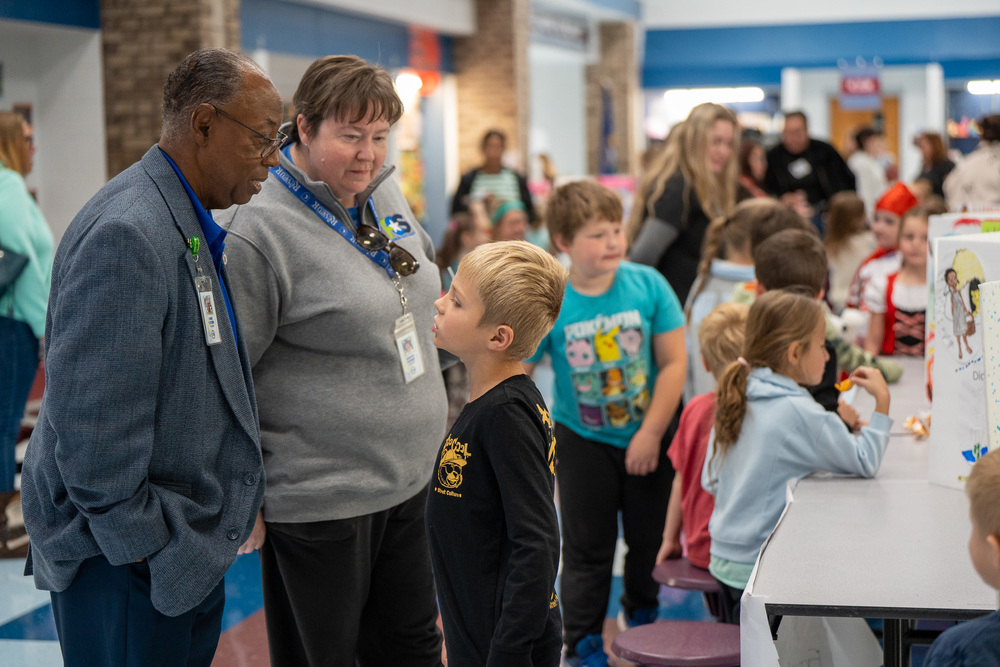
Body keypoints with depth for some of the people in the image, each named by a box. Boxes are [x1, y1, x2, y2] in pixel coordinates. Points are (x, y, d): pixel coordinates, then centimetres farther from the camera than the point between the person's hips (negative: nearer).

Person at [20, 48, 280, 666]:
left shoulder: (192, 226, 10)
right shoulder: (125, 234, -23)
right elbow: (92, 423, -25)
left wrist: (238, 501, 16)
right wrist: (140, 544, -18)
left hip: (190, 545, 10)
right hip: (128, 567, -10)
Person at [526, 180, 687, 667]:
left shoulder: (647, 284, -14)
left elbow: (674, 362, -10)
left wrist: (650, 434, -11)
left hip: (649, 435, 2)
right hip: (582, 440, -2)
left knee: (651, 535, 15)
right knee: (587, 545, 5)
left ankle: (642, 616, 42)